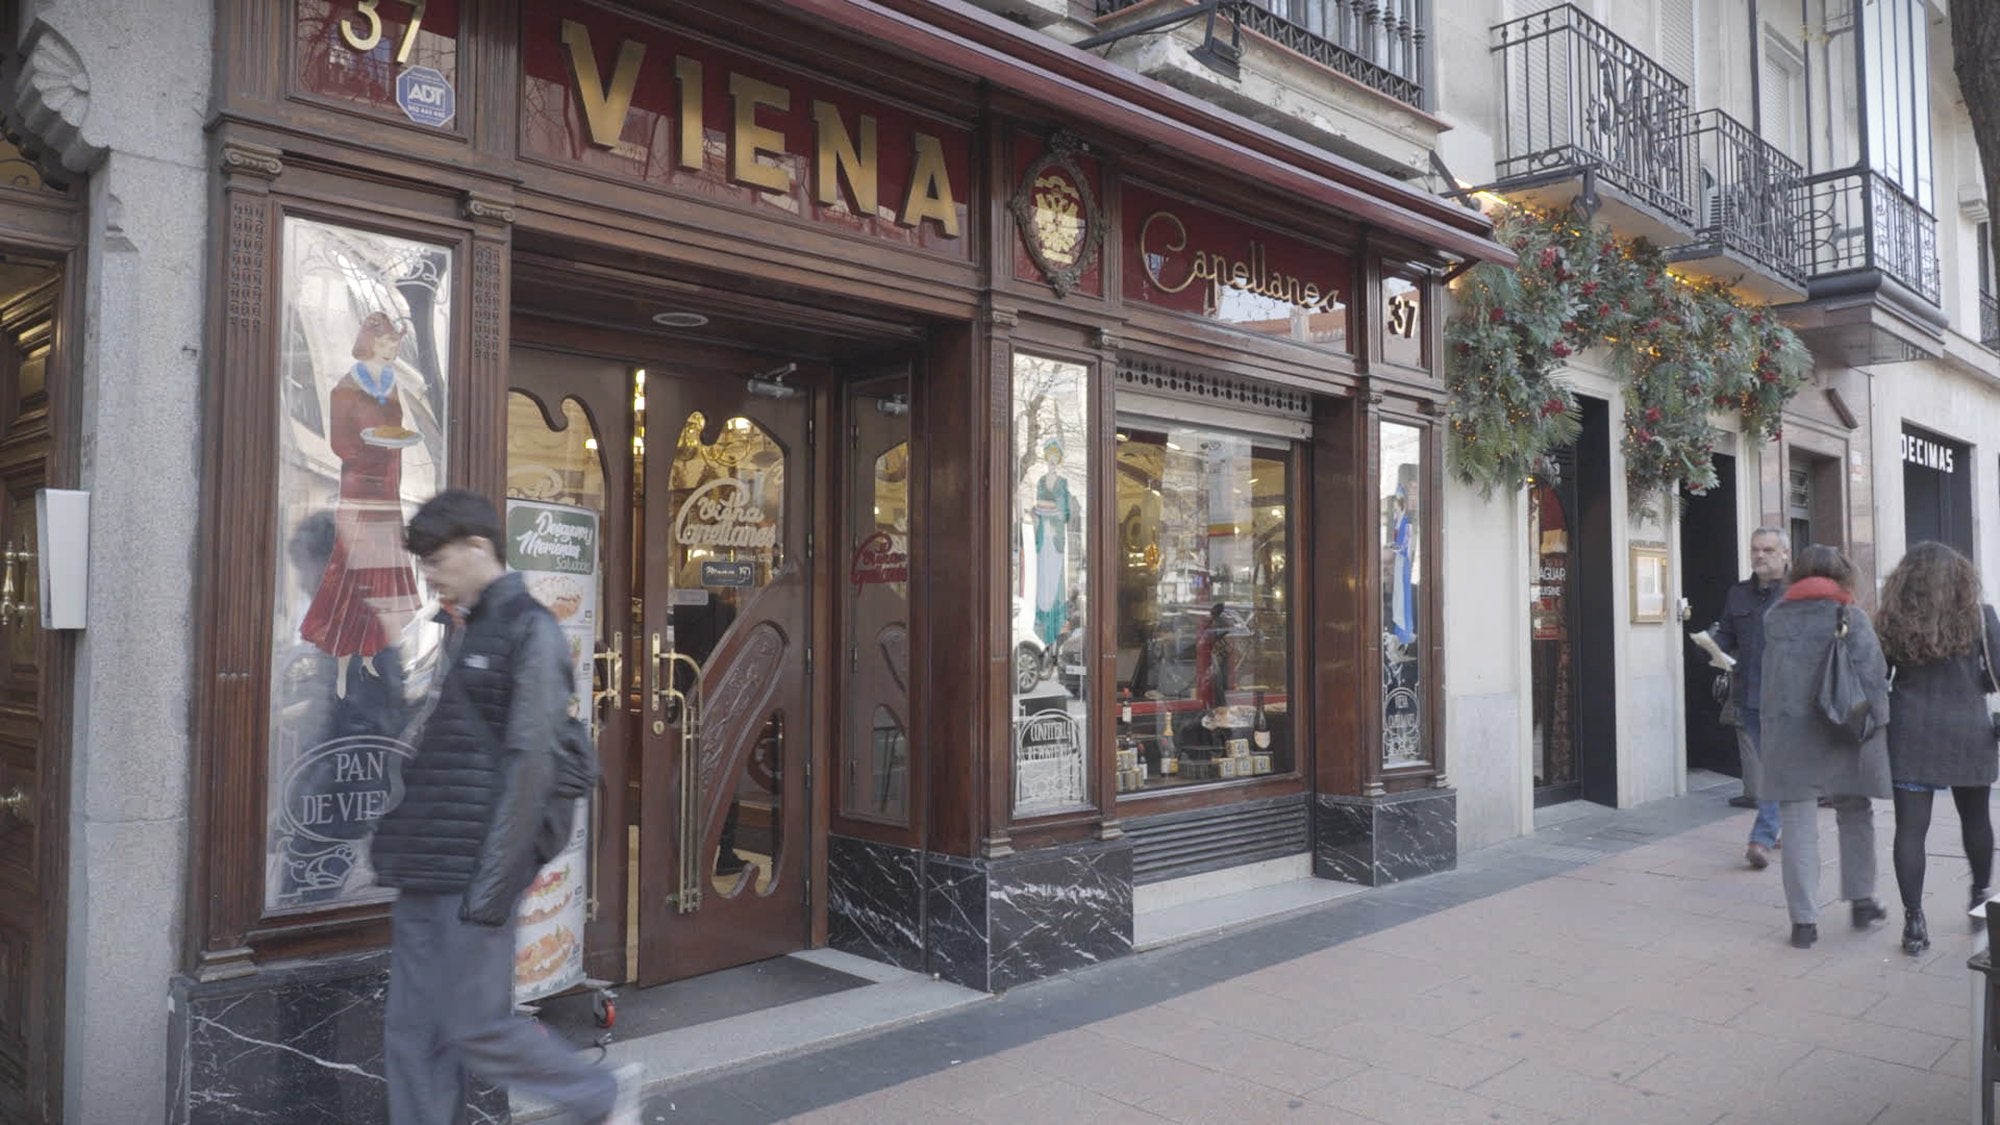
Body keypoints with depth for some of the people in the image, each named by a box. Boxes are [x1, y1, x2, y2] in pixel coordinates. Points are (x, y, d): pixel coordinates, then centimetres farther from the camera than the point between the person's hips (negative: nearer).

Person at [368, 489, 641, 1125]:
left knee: (476, 1029, 0)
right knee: (412, 1036, 11)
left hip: (471, 877, -9)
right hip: (425, 878, 9)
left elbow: (530, 765, -17)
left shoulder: (527, 631, -12)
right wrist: (401, 851, 16)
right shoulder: (463, 632, 16)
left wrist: (494, 887, -19)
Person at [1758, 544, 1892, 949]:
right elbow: (1873, 674, -8)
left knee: (1799, 825, 3)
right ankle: (1861, 901, 27)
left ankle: (1804, 920, 4)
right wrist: (1875, 724, -2)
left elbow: (1767, 680, 8)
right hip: (1843, 734, -1)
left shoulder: (1775, 617, 3)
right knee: (1855, 815, 19)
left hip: (1789, 734, 1)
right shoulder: (1851, 616, -4)